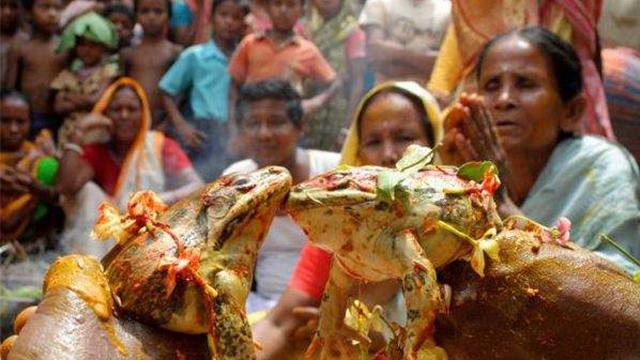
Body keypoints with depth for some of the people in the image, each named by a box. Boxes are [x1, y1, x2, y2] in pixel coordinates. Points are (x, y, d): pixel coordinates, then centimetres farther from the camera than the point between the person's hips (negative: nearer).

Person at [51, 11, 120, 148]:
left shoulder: (109, 70, 1)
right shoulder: (67, 74, 11)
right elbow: (59, 107, 2)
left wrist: (71, 97, -2)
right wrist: (86, 101, -12)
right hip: (70, 132, 3)